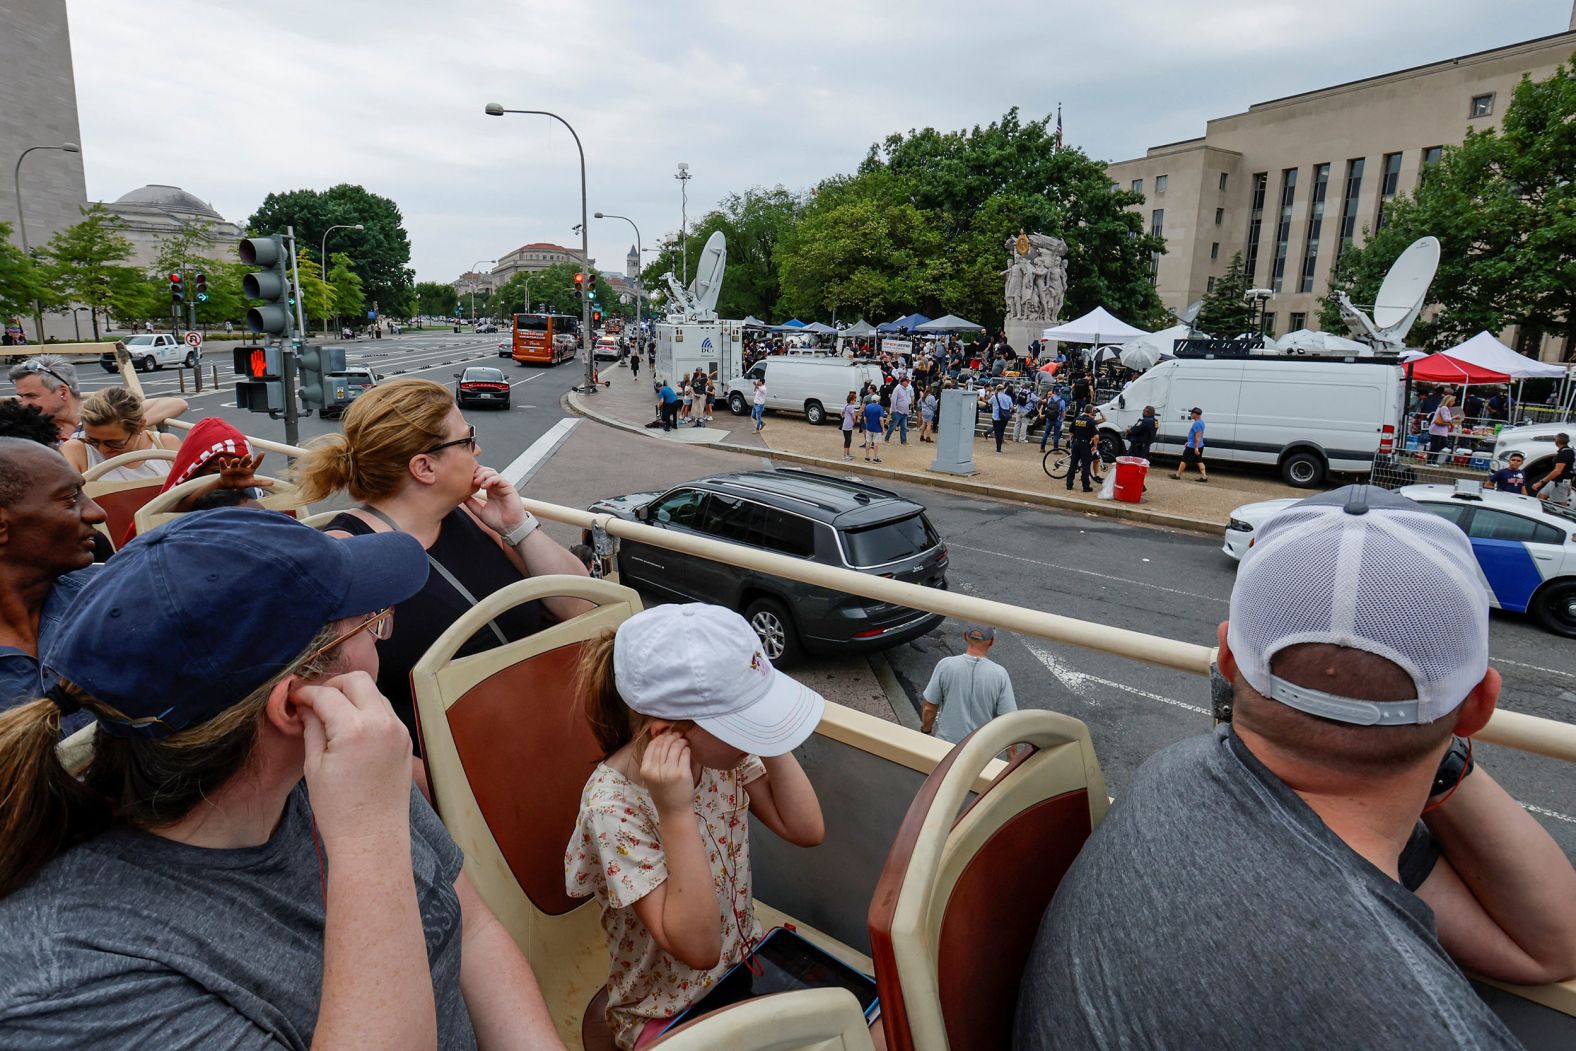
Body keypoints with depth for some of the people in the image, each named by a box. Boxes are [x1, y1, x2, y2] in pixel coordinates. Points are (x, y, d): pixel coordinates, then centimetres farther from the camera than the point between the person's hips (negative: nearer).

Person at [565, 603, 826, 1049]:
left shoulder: (722, 751, -12)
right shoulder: (613, 806, -29)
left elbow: (807, 830, -8)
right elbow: (698, 947, -30)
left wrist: (772, 743, -18)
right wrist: (676, 812, -38)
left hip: (746, 969, 6)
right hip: (668, 1015, -6)